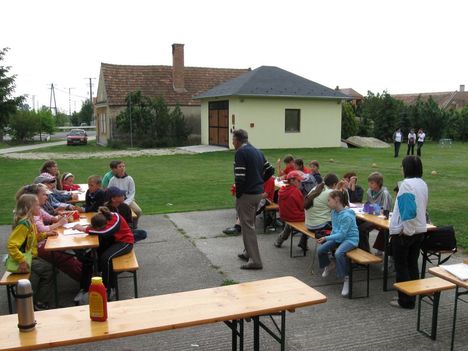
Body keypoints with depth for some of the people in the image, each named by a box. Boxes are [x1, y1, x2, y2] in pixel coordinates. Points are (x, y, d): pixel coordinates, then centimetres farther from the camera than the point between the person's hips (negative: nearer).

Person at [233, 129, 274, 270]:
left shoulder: (241, 152, -14)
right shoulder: (257, 151, 13)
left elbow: (240, 178, -21)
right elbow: (270, 170, 16)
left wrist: (238, 195, -9)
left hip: (247, 194, -9)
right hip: (259, 192, 9)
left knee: (247, 226, -3)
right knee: (250, 224, 21)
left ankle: (255, 260, -1)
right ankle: (248, 253, 33)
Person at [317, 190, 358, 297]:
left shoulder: (347, 216, -26)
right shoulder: (334, 212, 0)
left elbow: (342, 234, -26)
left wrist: (326, 238, -27)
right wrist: (329, 238, -3)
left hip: (350, 239, -8)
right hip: (338, 237, 8)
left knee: (338, 253, -35)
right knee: (320, 250, -2)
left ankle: (346, 279, -17)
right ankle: (328, 265, 31)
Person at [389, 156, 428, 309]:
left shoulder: (406, 184, -19)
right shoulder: (423, 184, 8)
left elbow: (409, 210, -28)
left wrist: (406, 229, -18)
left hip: (404, 232, -8)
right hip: (420, 230, 8)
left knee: (401, 267, 5)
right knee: (413, 264, 17)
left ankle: (405, 300, 11)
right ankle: (412, 297, 26)